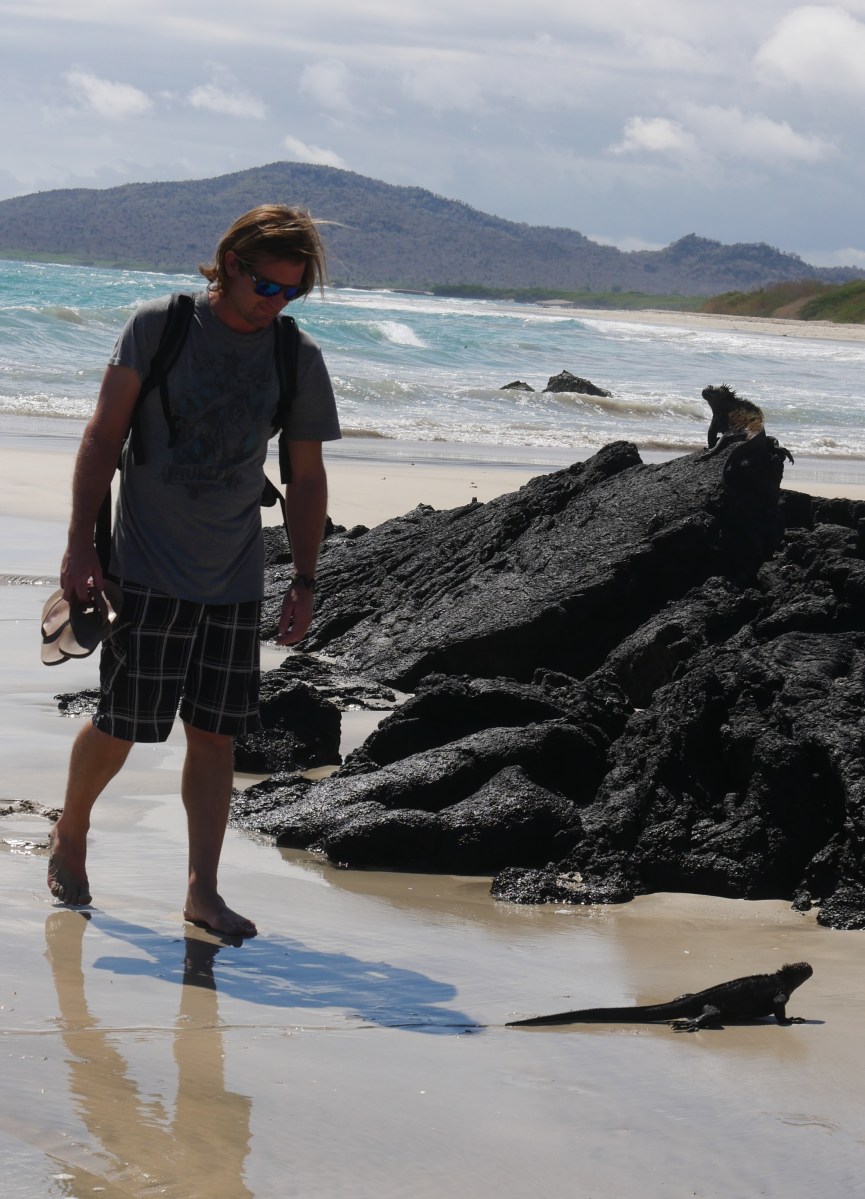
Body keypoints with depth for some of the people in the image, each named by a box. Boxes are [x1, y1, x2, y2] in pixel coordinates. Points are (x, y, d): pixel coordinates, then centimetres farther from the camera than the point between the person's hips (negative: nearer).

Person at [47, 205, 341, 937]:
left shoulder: (299, 359, 2)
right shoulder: (159, 326, -7)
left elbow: (307, 478, 10)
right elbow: (104, 435, -4)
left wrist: (305, 583, 8)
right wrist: (80, 544, -8)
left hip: (235, 578, 3)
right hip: (147, 570, -3)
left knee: (216, 733, 2)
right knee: (121, 725, -1)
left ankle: (203, 891, 8)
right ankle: (70, 833, 26)